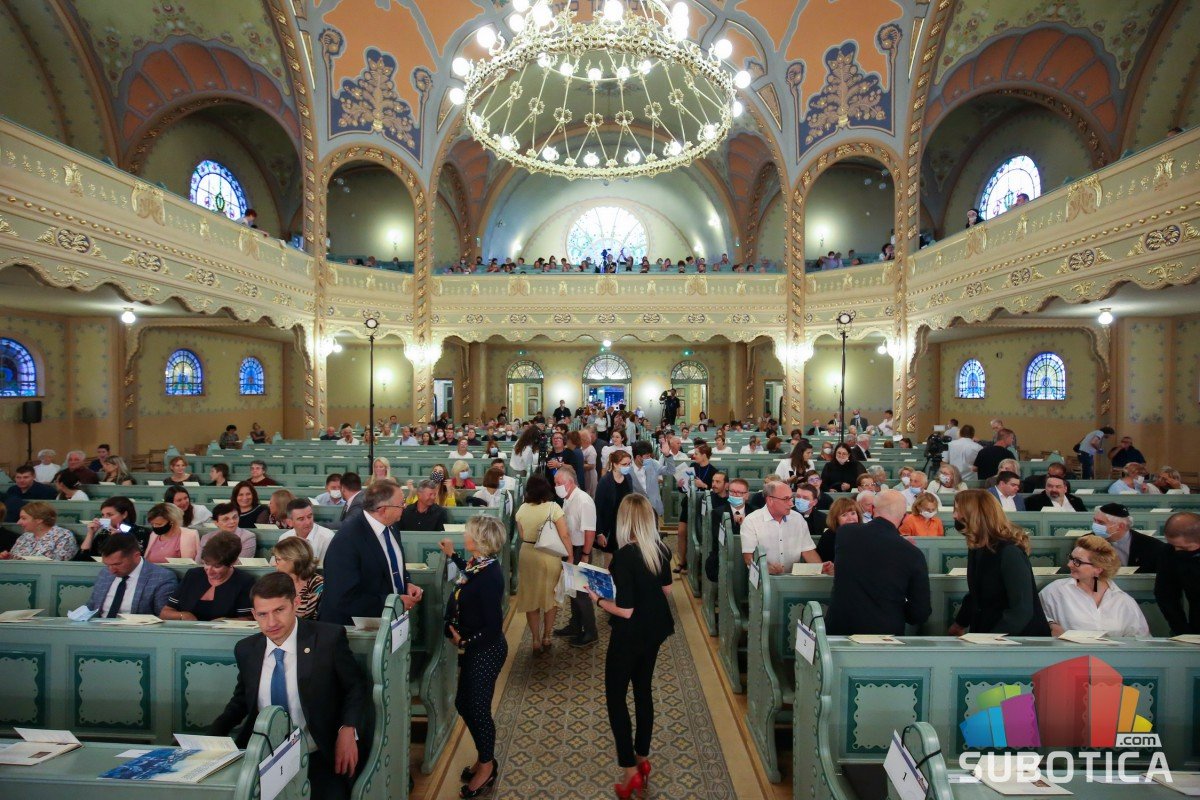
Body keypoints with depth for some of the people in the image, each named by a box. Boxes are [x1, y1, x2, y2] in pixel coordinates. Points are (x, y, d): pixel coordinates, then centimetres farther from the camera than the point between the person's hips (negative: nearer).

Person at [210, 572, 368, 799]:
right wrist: (214, 735, 3)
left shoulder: (329, 638, -12)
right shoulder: (246, 649, 2)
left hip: (319, 759, -4)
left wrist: (348, 730, -17)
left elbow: (358, 687, -2)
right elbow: (241, 699, 20)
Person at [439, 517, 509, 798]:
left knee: (477, 708, 11)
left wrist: (463, 642, -16)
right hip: (474, 649, 9)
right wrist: (452, 555, 23)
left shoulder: (489, 576, -31)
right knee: (463, 703, 21)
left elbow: (493, 628, -27)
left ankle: (487, 766, 36)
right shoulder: (480, 564, -5)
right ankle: (484, 757, 43)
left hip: (485, 651, -9)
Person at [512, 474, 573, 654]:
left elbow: (522, 536, 6)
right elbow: (565, 535, -17)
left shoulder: (521, 509, -4)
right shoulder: (553, 507, -15)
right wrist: (570, 556, -9)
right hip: (550, 556, -2)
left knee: (531, 597, 15)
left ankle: (536, 640, 22)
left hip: (527, 555, 3)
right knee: (550, 596, 17)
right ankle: (546, 637, 28)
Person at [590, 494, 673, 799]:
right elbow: (666, 589, 8)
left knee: (615, 697, 11)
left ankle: (630, 770, 16)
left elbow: (625, 610, -25)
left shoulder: (624, 557, -27)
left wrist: (597, 599, -11)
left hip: (630, 635, -7)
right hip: (656, 628, 7)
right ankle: (642, 758, 37)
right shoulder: (660, 549, -6)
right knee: (643, 690, 22)